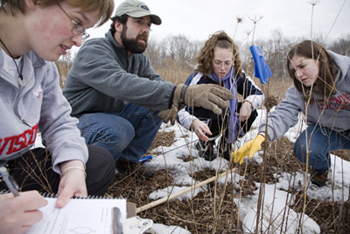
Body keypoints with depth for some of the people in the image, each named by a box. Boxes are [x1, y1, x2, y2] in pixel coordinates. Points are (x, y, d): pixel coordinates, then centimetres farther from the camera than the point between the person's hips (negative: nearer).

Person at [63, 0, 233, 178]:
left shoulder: (138, 57, 3)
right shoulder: (93, 51, -25)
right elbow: (122, 84, -42)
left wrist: (170, 100, -28)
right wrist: (182, 93, -53)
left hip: (113, 115, 8)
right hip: (79, 120, -8)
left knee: (155, 106, -7)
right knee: (120, 130, -35)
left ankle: (128, 160, 4)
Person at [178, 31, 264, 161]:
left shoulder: (237, 74, -17)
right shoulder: (198, 78, -30)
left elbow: (258, 94, -8)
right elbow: (180, 110, -36)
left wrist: (248, 103, -32)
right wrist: (193, 123, -58)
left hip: (226, 115, 5)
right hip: (204, 120, -5)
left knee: (251, 111, -20)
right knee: (222, 115, -36)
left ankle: (226, 146, 3)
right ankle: (205, 144, -3)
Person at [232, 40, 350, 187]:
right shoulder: (299, 89, -15)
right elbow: (284, 113, -29)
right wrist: (262, 135, -48)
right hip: (325, 130, 2)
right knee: (304, 150, -27)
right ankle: (321, 168, 9)